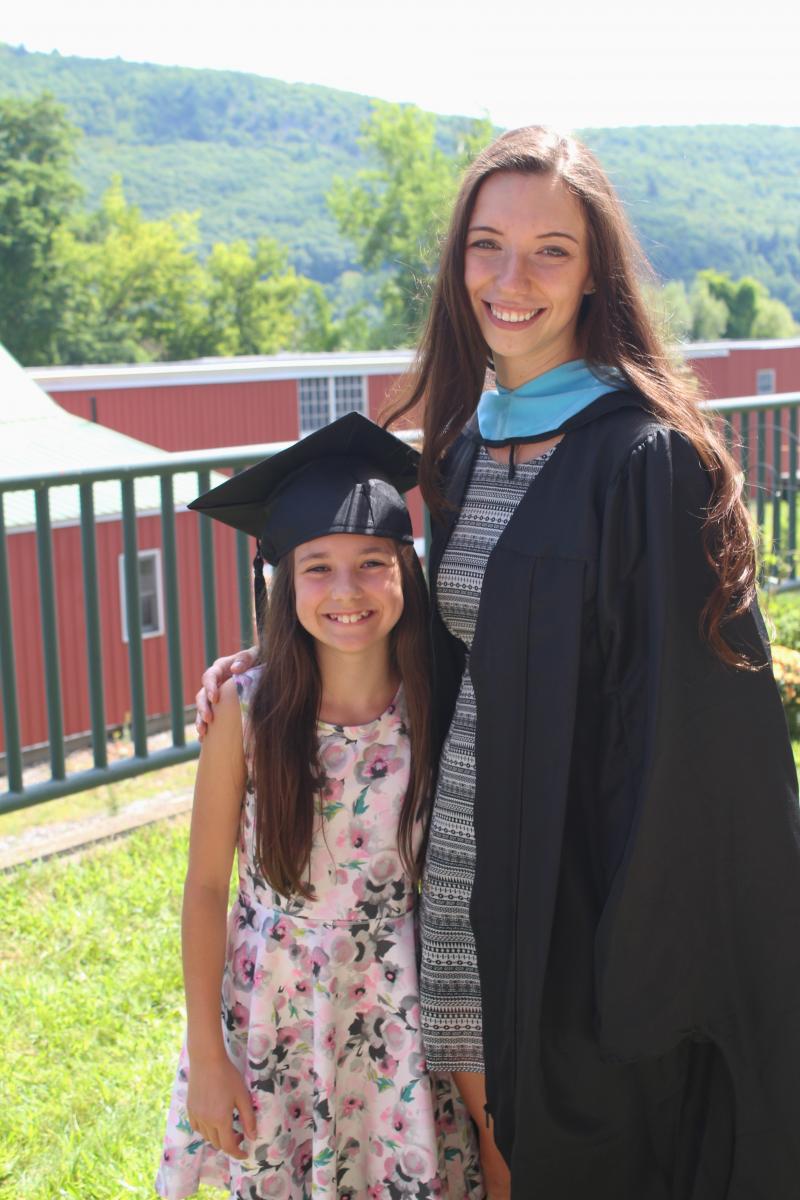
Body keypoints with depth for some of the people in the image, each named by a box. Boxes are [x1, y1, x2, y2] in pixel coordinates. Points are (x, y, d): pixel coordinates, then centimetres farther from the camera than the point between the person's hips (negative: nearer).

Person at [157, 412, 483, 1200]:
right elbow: (206, 885, -6)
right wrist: (206, 1056, -5)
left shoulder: (435, 709, -9)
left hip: (397, 1013, 1)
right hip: (271, 1018, -1)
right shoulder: (245, 712, -14)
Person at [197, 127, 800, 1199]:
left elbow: (688, 714, -17)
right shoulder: (466, 440, 7)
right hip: (465, 854, 6)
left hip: (587, 871, -6)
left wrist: (639, 942, -17)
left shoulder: (645, 456, -16)